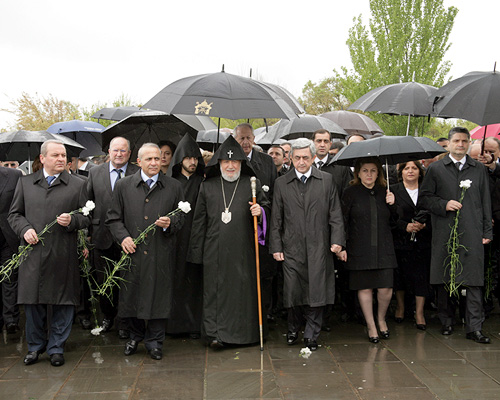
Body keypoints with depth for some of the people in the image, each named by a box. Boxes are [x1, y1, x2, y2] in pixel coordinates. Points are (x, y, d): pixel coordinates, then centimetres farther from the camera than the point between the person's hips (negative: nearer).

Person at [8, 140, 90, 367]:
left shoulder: (78, 185, 7)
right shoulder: (25, 182, 12)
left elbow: (87, 218, 7)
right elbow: (14, 214, 14)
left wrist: (72, 221, -13)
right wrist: (24, 229, -4)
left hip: (63, 256, -1)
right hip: (33, 253, 1)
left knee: (63, 303, 4)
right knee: (32, 302, 8)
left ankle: (56, 348, 20)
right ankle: (35, 346, 26)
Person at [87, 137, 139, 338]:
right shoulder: (95, 172, 7)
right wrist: (89, 231, 4)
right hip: (102, 236, 3)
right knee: (103, 281, 12)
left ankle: (124, 322, 19)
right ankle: (107, 316, 32)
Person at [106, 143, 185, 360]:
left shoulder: (174, 187, 6)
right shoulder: (123, 185, 7)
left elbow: (181, 218, 9)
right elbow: (113, 218, 8)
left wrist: (169, 224, -12)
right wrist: (123, 236, -8)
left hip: (161, 254, 0)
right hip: (132, 251, 1)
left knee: (159, 297, 3)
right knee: (131, 295, 8)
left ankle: (154, 342, 20)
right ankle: (135, 336, 31)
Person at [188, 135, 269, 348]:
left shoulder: (252, 184, 7)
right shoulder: (207, 187, 9)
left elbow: (265, 207, 13)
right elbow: (199, 220, 11)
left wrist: (260, 211, -13)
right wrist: (196, 251, 8)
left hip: (243, 249, 0)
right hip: (215, 250, 1)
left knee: (243, 288, 2)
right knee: (215, 288, -1)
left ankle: (243, 332, 14)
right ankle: (214, 332, 4)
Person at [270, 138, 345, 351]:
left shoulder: (327, 180, 6)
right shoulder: (281, 183, 7)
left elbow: (335, 214, 6)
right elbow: (276, 219, 7)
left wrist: (337, 240, -4)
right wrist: (276, 247, 2)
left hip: (318, 247, 0)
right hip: (292, 247, 1)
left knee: (316, 291, 0)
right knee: (293, 291, 3)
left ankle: (311, 335, 15)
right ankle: (293, 329, 27)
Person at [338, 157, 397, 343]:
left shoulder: (384, 192, 11)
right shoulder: (350, 193, 1)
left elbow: (393, 222, 15)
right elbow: (343, 221, -1)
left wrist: (392, 205, -2)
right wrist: (341, 246, -7)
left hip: (383, 249, 2)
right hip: (360, 249, -2)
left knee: (386, 288, -3)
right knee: (364, 288, 3)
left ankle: (381, 319, 25)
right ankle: (371, 326, 19)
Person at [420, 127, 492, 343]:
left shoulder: (479, 169, 13)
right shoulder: (435, 169, 7)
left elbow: (485, 202, 13)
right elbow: (425, 197, 5)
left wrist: (487, 231, 8)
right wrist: (444, 204, -12)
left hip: (472, 233, 1)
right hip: (444, 233, -1)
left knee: (474, 280, -3)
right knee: (444, 279, 6)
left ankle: (474, 327, 2)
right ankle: (447, 321, 20)